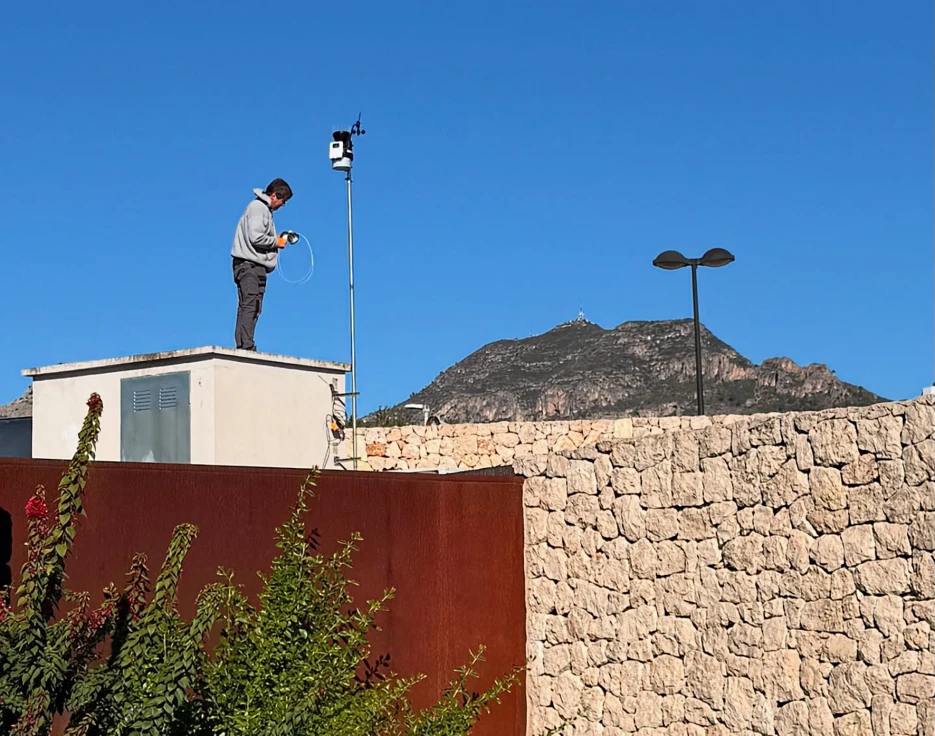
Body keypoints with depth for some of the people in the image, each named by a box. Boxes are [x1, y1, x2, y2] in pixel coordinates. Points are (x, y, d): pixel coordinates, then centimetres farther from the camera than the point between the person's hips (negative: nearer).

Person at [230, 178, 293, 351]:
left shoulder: (264, 209, 23)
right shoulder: (258, 207, -9)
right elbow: (256, 238, -19)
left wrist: (279, 239, 9)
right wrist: (276, 242, -7)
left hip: (257, 266, 10)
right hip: (249, 264, -10)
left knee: (253, 309, 7)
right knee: (249, 305, -16)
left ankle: (244, 347, 6)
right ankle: (246, 347, -21)